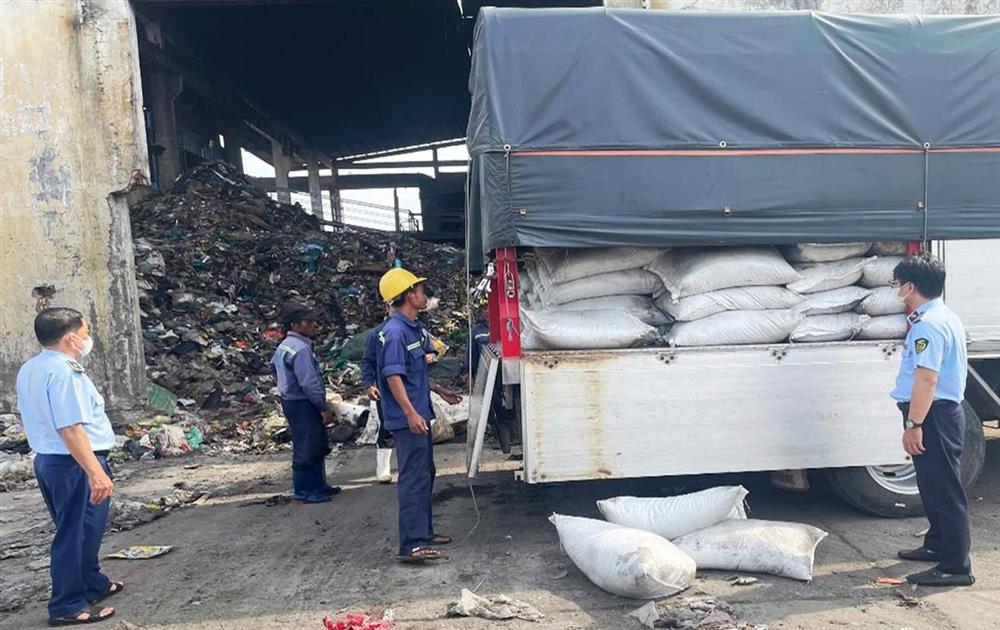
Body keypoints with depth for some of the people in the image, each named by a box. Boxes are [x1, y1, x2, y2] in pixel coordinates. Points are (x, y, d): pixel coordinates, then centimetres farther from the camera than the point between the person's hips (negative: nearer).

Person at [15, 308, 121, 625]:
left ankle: (94, 585, 36)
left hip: (46, 459, 10)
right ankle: (68, 606, 12)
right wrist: (96, 473, -29)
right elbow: (70, 429, -28)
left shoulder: (28, 370, 10)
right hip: (74, 465, -10)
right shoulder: (63, 373, -22)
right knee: (76, 535, 2)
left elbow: (29, 419, 18)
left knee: (77, 532, 21)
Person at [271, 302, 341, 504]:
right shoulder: (300, 349, -22)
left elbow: (273, 364, 26)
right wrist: (324, 408, -19)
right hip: (303, 405, -11)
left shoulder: (284, 345, 11)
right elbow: (310, 383, -25)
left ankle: (318, 485, 29)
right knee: (306, 449, -1)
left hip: (291, 400, 11)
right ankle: (304, 491, 9)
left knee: (318, 446, 19)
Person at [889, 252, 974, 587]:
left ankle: (956, 566, 2)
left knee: (943, 490, -5)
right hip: (945, 410, 11)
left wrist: (913, 425, -24)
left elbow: (926, 378, -26)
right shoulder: (945, 317, 14)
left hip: (933, 415, -11)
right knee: (935, 486, 22)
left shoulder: (928, 324, -20)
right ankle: (937, 545, 36)